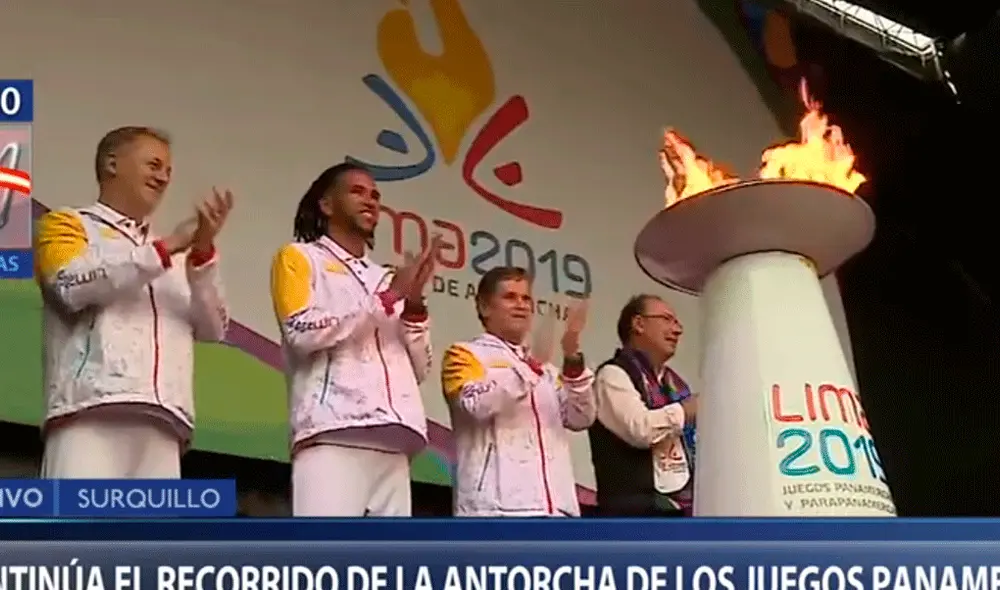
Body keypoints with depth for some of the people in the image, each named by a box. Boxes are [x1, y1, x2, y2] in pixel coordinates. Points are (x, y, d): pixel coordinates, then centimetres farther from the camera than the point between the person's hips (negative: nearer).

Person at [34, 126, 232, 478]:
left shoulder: (175, 256, 31)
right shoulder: (66, 224, 19)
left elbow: (213, 329, 17)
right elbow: (73, 285, -3)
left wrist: (203, 251, 3)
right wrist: (166, 248, -2)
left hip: (160, 423, 5)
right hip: (91, 410, -4)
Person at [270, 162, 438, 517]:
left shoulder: (386, 278, 27)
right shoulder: (298, 257, 13)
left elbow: (419, 369, 23)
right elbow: (302, 331, -5)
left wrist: (414, 305, 6)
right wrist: (387, 299, -3)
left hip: (392, 444, 6)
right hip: (332, 434, -6)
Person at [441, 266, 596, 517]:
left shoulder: (544, 366, 27)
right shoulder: (465, 354, 11)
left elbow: (580, 419, 12)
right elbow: (476, 404, -10)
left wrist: (573, 359, -2)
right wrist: (528, 368, -18)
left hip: (553, 504, 6)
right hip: (497, 503, -6)